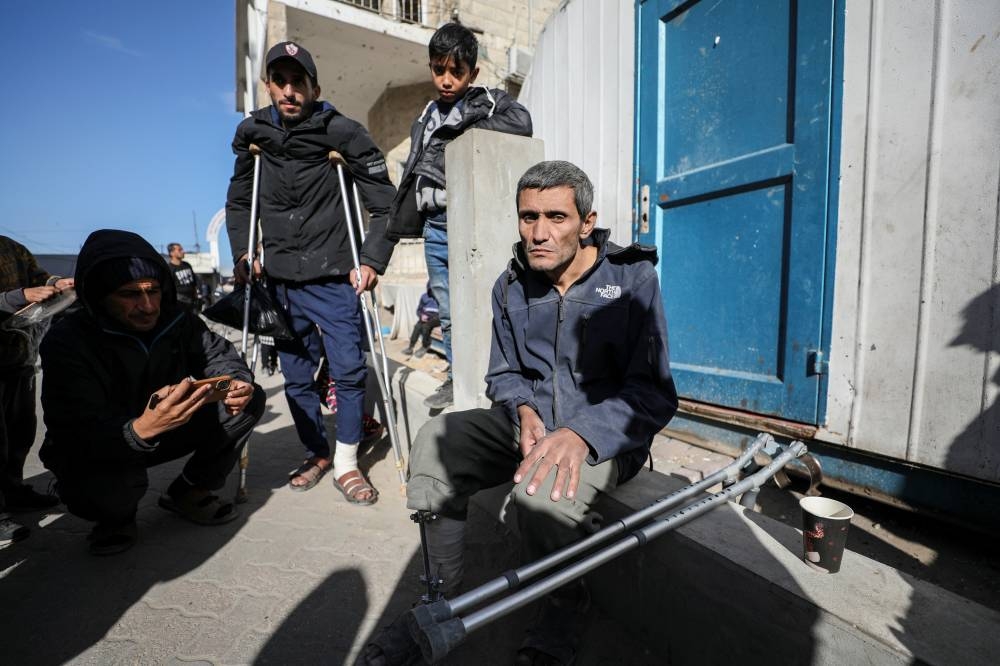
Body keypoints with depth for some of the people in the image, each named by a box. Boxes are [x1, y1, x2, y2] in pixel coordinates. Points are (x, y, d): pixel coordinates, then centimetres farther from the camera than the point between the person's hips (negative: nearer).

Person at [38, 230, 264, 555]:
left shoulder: (177, 321, -12)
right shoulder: (66, 342, -24)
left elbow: (218, 354, -7)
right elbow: (78, 437, -31)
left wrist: (237, 382, -33)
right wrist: (141, 430, -54)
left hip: (163, 431, 4)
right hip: (94, 452, -4)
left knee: (250, 400, -13)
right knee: (105, 488, -38)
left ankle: (188, 492, 3)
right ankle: (116, 515, 4)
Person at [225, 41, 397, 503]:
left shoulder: (342, 133, -5)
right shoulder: (254, 134, 8)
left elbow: (385, 203, -6)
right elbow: (238, 202, 20)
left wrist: (373, 260, -15)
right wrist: (243, 254, 7)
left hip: (333, 277, -4)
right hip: (280, 279, 5)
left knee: (348, 370, -5)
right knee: (296, 376, 10)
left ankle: (346, 464, 13)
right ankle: (317, 454, 28)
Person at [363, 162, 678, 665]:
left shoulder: (632, 277, -11)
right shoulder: (511, 286, 3)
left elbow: (654, 393, -15)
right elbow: (502, 374, 11)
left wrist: (581, 433, -31)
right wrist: (524, 410, -11)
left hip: (605, 431, -4)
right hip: (531, 421, 5)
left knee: (542, 488, -34)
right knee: (436, 439, -18)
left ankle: (564, 607, 2)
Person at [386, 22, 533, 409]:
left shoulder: (488, 100, 4)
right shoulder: (428, 118, 20)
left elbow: (522, 122, -17)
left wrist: (468, 130, -11)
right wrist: (397, 225, 22)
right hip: (436, 226, 6)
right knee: (448, 314, 9)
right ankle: (458, 378, 23)